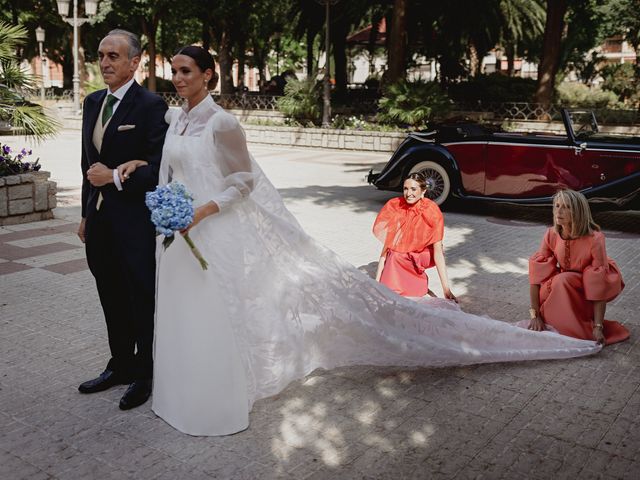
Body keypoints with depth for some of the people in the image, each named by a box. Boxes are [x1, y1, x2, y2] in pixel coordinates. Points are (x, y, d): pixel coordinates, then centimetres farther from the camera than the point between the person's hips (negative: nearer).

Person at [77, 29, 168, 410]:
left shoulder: (151, 106, -12)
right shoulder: (93, 102, 11)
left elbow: (160, 168, -16)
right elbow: (89, 162, 17)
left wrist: (114, 176, -17)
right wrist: (86, 213, 18)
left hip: (135, 221, -7)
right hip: (99, 219, 7)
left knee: (143, 301, 7)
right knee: (113, 300, 18)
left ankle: (145, 375, 23)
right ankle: (121, 365, 35)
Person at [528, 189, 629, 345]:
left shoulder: (594, 239, -30)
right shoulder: (551, 235, -18)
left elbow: (599, 284, -30)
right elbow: (537, 272, -20)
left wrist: (598, 327, -32)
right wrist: (535, 315, -24)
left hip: (588, 286, -3)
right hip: (563, 282, 3)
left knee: (563, 280, -33)